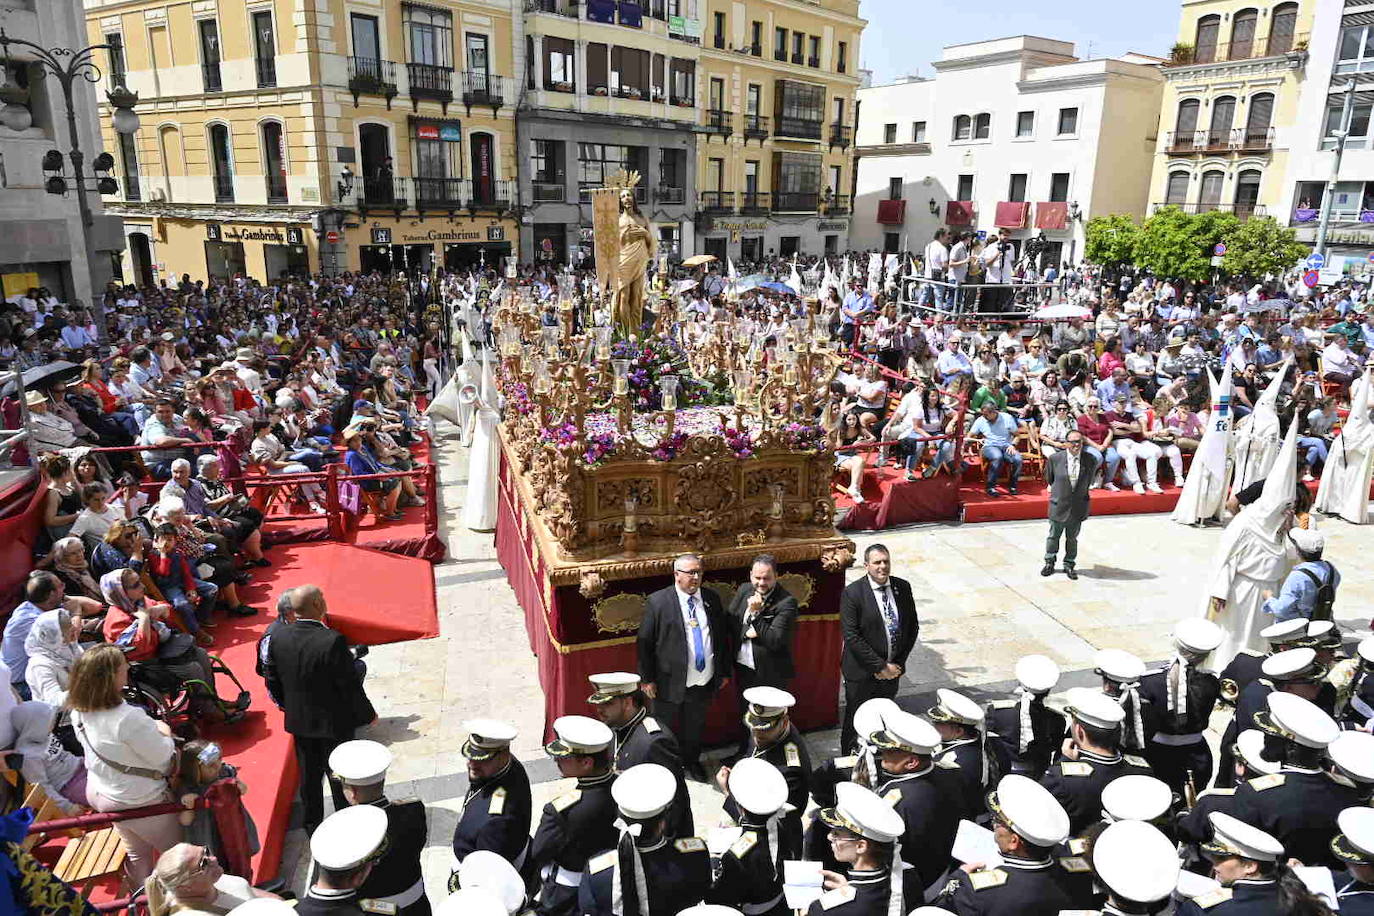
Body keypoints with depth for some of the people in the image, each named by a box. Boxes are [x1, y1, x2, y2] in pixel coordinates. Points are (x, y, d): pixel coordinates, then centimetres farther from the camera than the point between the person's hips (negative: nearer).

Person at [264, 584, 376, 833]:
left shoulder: (279, 638, -12)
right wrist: (368, 714, -6)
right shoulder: (333, 641, -30)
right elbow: (350, 685, -21)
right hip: (334, 723, -5)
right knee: (340, 777, 14)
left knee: (309, 776, 22)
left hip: (299, 721, 5)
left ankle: (312, 823, 38)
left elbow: (274, 681, 1)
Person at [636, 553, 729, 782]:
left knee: (695, 726, 23)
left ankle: (692, 761, 46)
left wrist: (724, 671, 9)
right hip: (670, 681, -4)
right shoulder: (658, 602, -13)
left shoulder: (711, 599, 0)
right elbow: (644, 642, -10)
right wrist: (647, 678, -9)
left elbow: (722, 636, 8)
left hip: (705, 680, 4)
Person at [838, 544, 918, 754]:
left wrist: (899, 663, -2)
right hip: (862, 673, -4)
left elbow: (913, 626, 6)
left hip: (892, 669, 4)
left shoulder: (903, 587, 0)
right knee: (856, 723, 10)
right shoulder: (852, 593, -15)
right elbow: (851, 636, -18)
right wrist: (880, 667, -17)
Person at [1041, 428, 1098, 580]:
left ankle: (1069, 564, 29)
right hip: (1058, 504, -1)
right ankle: (1050, 562, 31)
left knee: (1072, 538, 14)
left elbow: (1089, 480, 10)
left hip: (1078, 506, 1)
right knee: (1053, 536, 13)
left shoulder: (1091, 460, -9)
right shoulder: (1055, 458, -12)